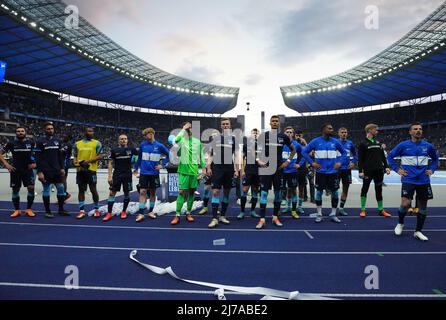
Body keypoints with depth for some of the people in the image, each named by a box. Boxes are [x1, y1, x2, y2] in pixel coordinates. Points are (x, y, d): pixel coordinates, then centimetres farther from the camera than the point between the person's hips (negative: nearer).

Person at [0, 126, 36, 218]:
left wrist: (35, 162, -2)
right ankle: (17, 210, 16)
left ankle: (29, 209, 3)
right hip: (15, 170, 1)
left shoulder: (31, 143, 1)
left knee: (31, 188, -9)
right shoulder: (11, 143, 1)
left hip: (28, 169, 0)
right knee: (15, 189, 5)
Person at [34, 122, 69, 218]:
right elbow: (37, 158, -9)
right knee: (46, 190, 3)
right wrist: (39, 172, -14)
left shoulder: (57, 141, 10)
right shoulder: (40, 141, -5)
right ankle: (47, 211, 13)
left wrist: (62, 168, 8)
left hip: (57, 170, 5)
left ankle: (61, 209, 16)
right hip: (46, 171, -5)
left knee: (61, 188, 5)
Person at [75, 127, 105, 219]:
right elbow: (75, 156, 18)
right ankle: (81, 211, 12)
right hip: (80, 170, 4)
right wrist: (75, 162, -4)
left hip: (91, 170, -4)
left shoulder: (97, 143, 2)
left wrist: (89, 161, -16)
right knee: (81, 190, 6)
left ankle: (96, 210, 13)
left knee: (93, 190, -1)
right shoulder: (77, 144, 13)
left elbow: (100, 156, -5)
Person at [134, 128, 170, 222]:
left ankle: (151, 211, 23)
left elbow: (168, 155, 4)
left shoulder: (159, 146, -4)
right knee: (142, 192, -4)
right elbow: (139, 157, 14)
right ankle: (141, 214, 1)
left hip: (154, 173, 0)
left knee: (153, 192, 9)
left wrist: (162, 165, -3)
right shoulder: (143, 145, 2)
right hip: (143, 173, 1)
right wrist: (136, 168, 15)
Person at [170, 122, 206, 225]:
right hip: (184, 169, -3)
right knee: (182, 191, -5)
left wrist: (203, 168, 9)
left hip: (194, 169, 3)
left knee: (192, 191, 9)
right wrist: (183, 129, -17)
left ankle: (188, 213, 21)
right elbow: (176, 140, -25)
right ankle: (177, 215, 1)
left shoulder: (197, 141, 9)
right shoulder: (182, 140, 0)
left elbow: (201, 155, 13)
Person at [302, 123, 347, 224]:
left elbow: (344, 152, 16)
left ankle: (333, 214, 18)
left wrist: (339, 162, 1)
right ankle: (319, 214, 15)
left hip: (333, 172, 2)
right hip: (320, 172, -2)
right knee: (319, 192, 4)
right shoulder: (316, 141, -2)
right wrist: (312, 163, -6)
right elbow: (305, 152, 2)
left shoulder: (335, 142, 4)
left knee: (334, 192, 5)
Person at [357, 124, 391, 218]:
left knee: (379, 190, 12)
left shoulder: (378, 143, 14)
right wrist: (360, 171, -14)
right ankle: (363, 210, 9)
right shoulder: (363, 144, -4)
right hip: (368, 171, -6)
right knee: (365, 189, 1)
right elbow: (360, 159, -8)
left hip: (379, 170, 6)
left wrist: (386, 167, 8)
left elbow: (383, 156, 17)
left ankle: (381, 210, 21)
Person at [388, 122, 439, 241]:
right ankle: (400, 223, 16)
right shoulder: (403, 145, -4)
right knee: (405, 204, -13)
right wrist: (397, 169, -2)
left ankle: (418, 231, 21)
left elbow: (435, 158, 23)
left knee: (423, 206, 7)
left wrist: (431, 169, 9)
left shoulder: (428, 146, 5)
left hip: (424, 181, 4)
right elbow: (390, 156, 4)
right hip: (408, 180, -4)